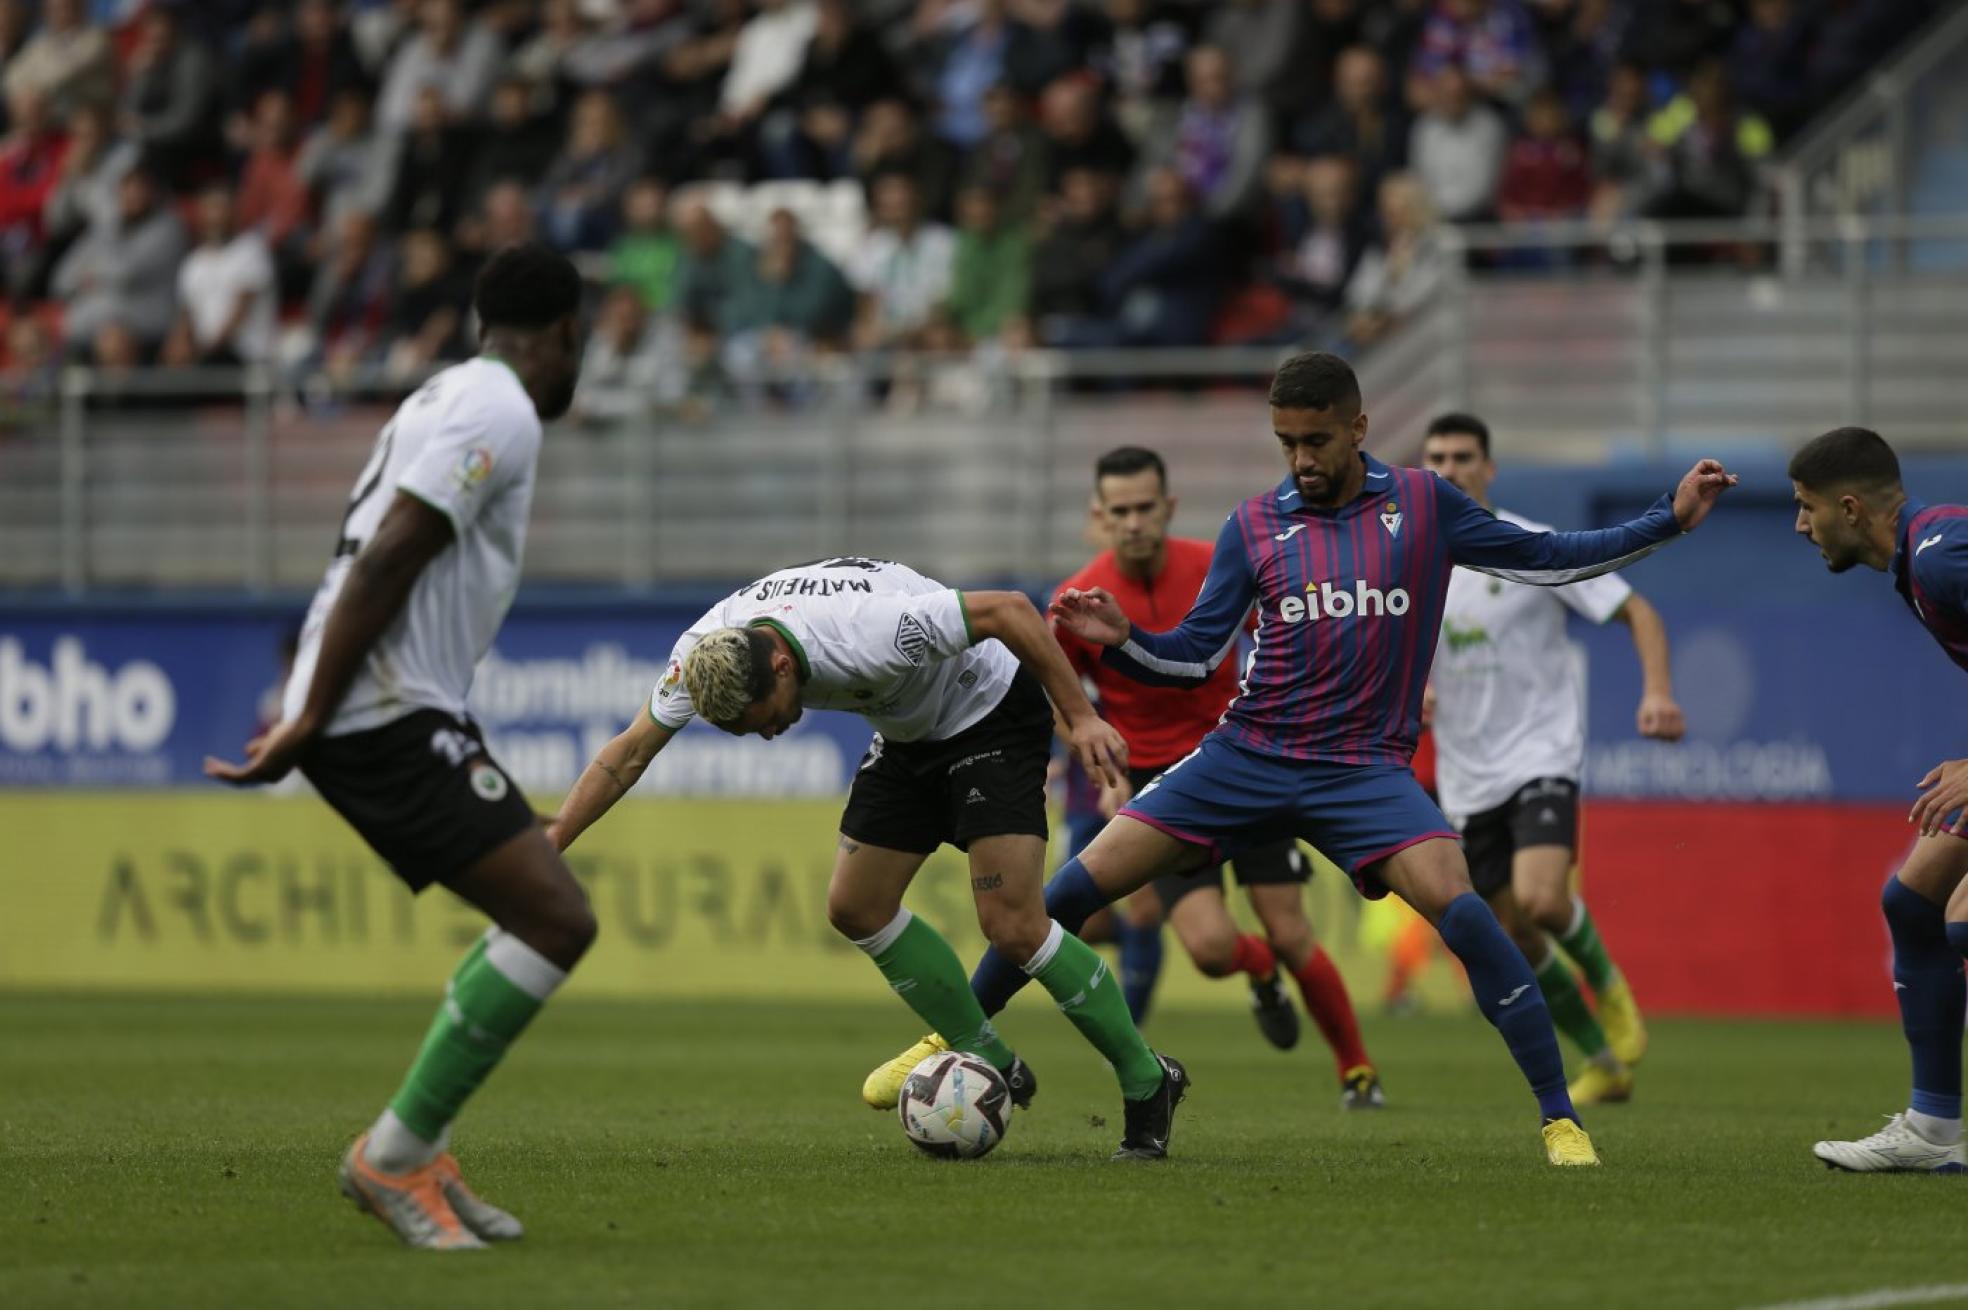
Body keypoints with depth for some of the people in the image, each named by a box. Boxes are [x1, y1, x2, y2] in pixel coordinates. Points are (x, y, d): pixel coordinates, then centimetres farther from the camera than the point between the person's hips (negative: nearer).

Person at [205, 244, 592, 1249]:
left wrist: (313, 717, 24)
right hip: (392, 717, -10)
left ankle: (416, 1153, 13)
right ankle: (392, 1158, -9)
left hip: (394, 718, 10)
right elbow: (384, 564, -18)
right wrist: (311, 720, -19)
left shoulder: (444, 399, 21)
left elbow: (376, 565, 22)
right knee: (557, 923, -14)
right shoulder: (502, 412, -10)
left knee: (540, 924, 14)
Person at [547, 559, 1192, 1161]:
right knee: (855, 909, 3)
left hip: (991, 712, -8)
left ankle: (1147, 1084, -2)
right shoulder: (706, 649, -17)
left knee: (1013, 928, -17)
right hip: (909, 735, 8)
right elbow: (630, 753, -5)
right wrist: (552, 839, -13)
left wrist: (1081, 717, -30)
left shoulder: (866, 632, -38)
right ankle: (994, 1068, 14)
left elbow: (1009, 609, -31)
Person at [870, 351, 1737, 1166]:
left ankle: (1559, 1116, -16)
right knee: (1078, 886, -5)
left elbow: (1543, 558, 9)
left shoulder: (1422, 506, 3)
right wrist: (1122, 641, -15)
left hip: (1365, 769, -2)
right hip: (1247, 757, 2)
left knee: (1457, 907, -26)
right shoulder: (1255, 526, 5)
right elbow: (1193, 656, 5)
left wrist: (1669, 520, 2)